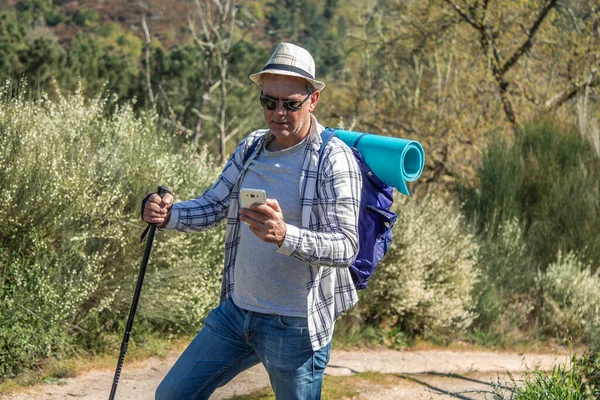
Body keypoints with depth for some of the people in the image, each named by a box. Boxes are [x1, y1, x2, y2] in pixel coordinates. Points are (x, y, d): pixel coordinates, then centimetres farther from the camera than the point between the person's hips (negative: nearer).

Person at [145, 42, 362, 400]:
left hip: (295, 327, -7)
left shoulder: (335, 159, -16)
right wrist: (168, 214, -11)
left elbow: (346, 246, -22)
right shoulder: (252, 147, 6)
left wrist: (284, 235, -40)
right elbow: (213, 205, 11)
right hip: (236, 311, 7)